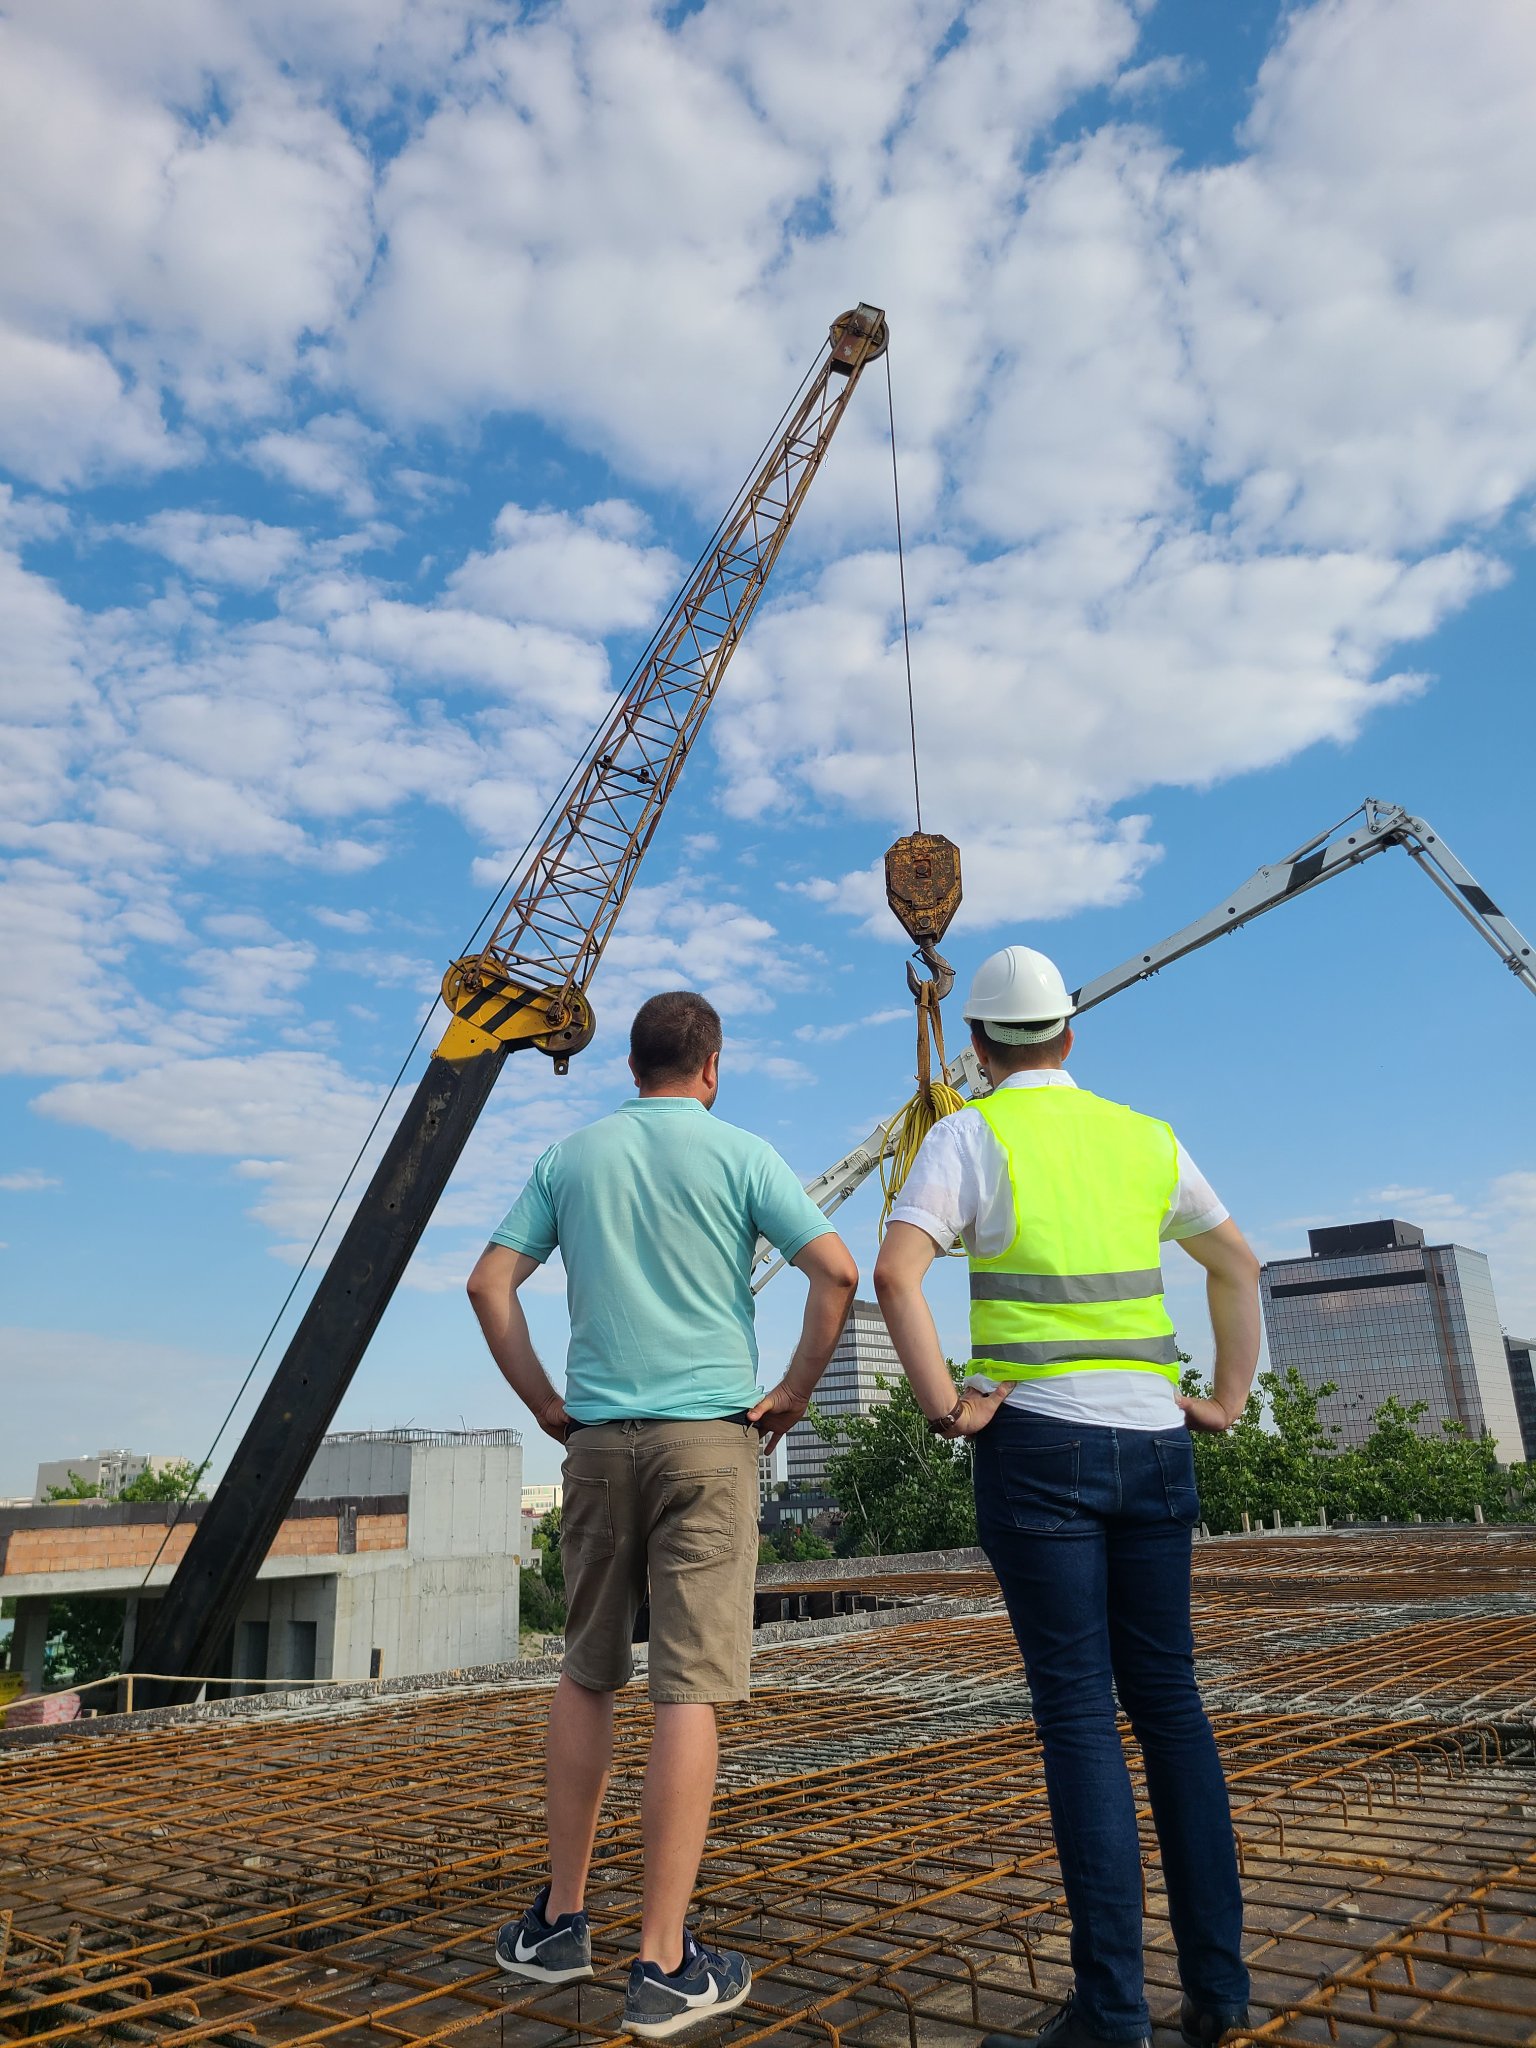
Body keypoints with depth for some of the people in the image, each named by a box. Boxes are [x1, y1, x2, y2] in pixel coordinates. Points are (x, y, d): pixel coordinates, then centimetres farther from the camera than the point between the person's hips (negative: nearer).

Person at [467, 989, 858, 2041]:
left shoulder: (571, 1156, 8)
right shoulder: (739, 1153, -2)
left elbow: (491, 1283, 5)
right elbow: (838, 1271, -10)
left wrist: (547, 1404, 8)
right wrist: (793, 1395, -1)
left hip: (598, 1439, 4)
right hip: (709, 1438, -3)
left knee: (586, 1676, 17)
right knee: (689, 1690, 0)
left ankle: (561, 1919, 27)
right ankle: (666, 1964, 5)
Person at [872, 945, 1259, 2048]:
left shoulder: (969, 1135, -4)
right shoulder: (1145, 1138, 11)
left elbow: (895, 1272, -19)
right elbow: (1239, 1264, 17)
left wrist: (945, 1406, -11)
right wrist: (1227, 1402, 17)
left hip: (1038, 1443, -4)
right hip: (1152, 1444, 5)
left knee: (1078, 1711, 0)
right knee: (1168, 1699, 12)